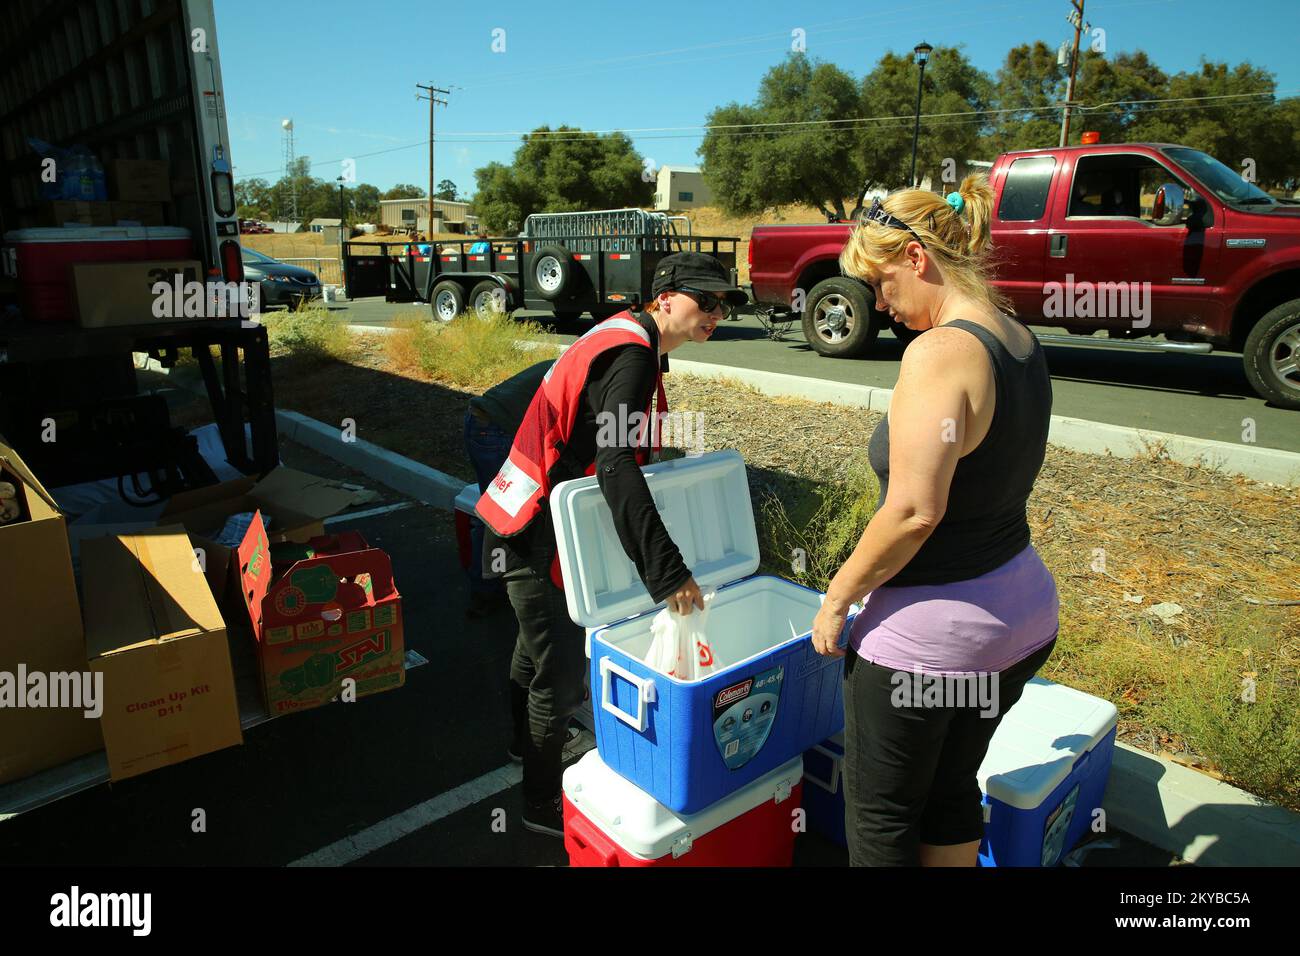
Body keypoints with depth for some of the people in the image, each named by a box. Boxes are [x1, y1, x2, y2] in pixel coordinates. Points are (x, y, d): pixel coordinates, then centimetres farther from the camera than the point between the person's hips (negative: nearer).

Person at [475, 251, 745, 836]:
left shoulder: (632, 343, 9)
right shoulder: (632, 354, -23)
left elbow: (620, 454, 16)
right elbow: (616, 466, -36)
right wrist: (667, 570, -39)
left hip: (535, 519, 11)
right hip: (537, 531, -11)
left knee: (539, 645, 28)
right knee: (562, 668, 1)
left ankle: (525, 740, 52)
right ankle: (542, 805, 21)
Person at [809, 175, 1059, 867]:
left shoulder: (940, 351, -23)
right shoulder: (1021, 344, 5)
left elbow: (913, 511, -27)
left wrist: (838, 597, -13)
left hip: (930, 629, -9)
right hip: (1025, 610, 9)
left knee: (879, 817, 14)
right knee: (952, 795, 26)